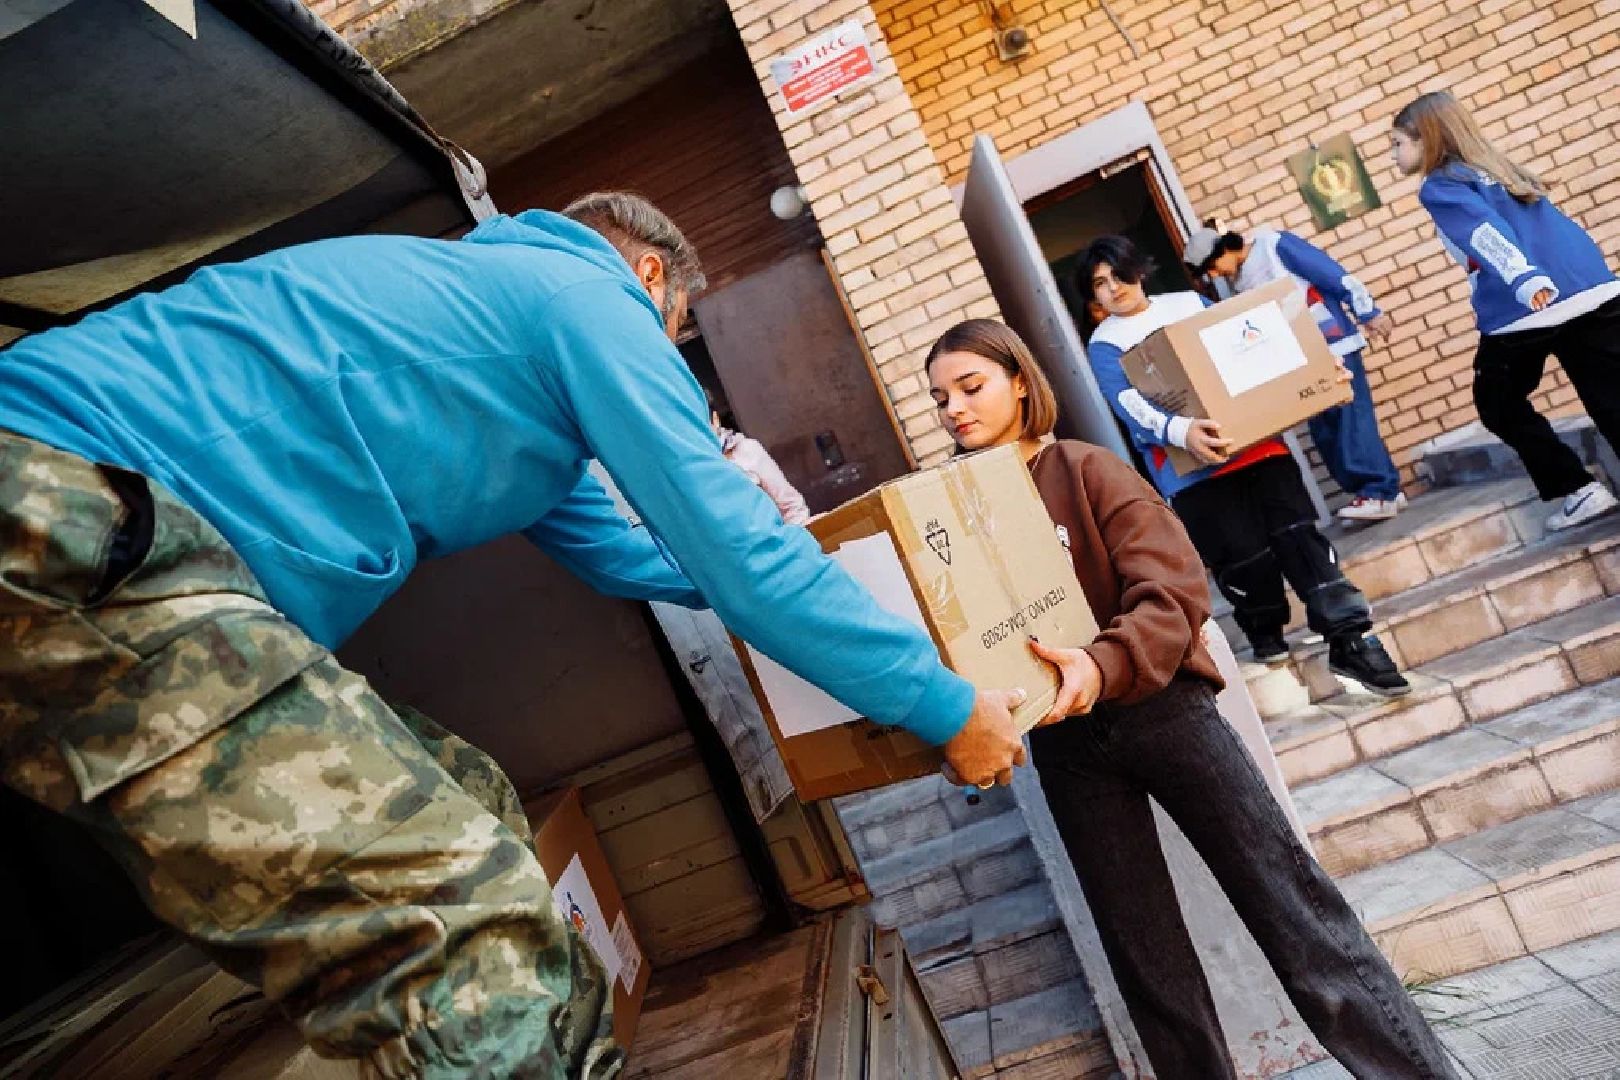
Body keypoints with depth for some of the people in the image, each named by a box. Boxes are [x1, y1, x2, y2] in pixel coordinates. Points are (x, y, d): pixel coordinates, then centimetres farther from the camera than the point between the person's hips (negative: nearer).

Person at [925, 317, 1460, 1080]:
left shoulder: (1085, 470, -5)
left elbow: (1175, 588, -14)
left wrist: (1107, 665, -31)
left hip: (1156, 707, -3)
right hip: (1063, 742, 3)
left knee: (1286, 900, 5)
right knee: (1143, 951, 15)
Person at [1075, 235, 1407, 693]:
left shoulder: (1189, 303, 16)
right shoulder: (1104, 345, 2)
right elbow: (1130, 405, -15)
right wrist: (1180, 431, -35)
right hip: (1191, 466, -3)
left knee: (1297, 532, -4)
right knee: (1242, 556, -5)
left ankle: (1350, 639, 2)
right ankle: (1266, 634, 21)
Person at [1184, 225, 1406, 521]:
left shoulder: (1275, 245, -6)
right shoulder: (1240, 284, 13)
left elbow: (1335, 275, -9)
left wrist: (1368, 313, -11)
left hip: (1334, 343, -7)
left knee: (1351, 416, -10)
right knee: (1323, 429, 3)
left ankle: (1379, 493, -8)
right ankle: (1383, 489, 10)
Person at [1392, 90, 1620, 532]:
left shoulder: (1439, 186, 0)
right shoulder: (1494, 167, 23)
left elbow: (1484, 232, -19)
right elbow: (1549, 226, 27)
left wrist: (1527, 282, -33)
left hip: (1528, 311, -7)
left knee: (1499, 405, 14)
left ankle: (1578, 491, 12)